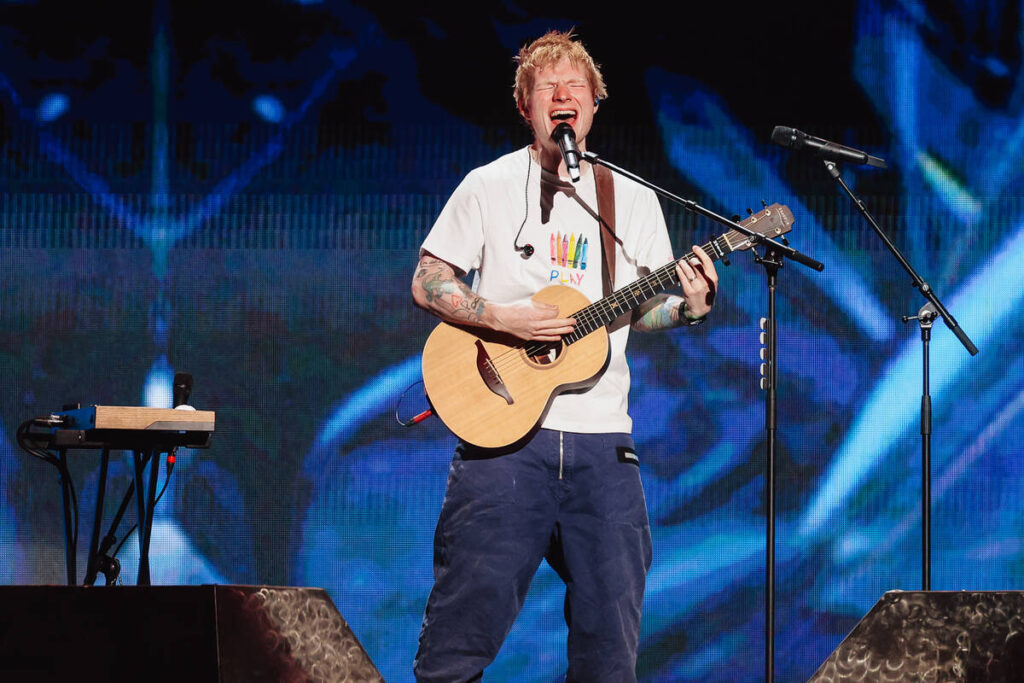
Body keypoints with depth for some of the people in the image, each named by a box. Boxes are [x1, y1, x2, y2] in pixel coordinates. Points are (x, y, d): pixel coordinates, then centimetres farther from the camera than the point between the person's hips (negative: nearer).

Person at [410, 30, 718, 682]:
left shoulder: (634, 199, 12)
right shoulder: (489, 187, 3)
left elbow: (641, 308, 15)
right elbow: (427, 283, 3)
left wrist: (689, 306, -6)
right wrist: (503, 317, -12)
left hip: (602, 439, 3)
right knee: (471, 611, -4)